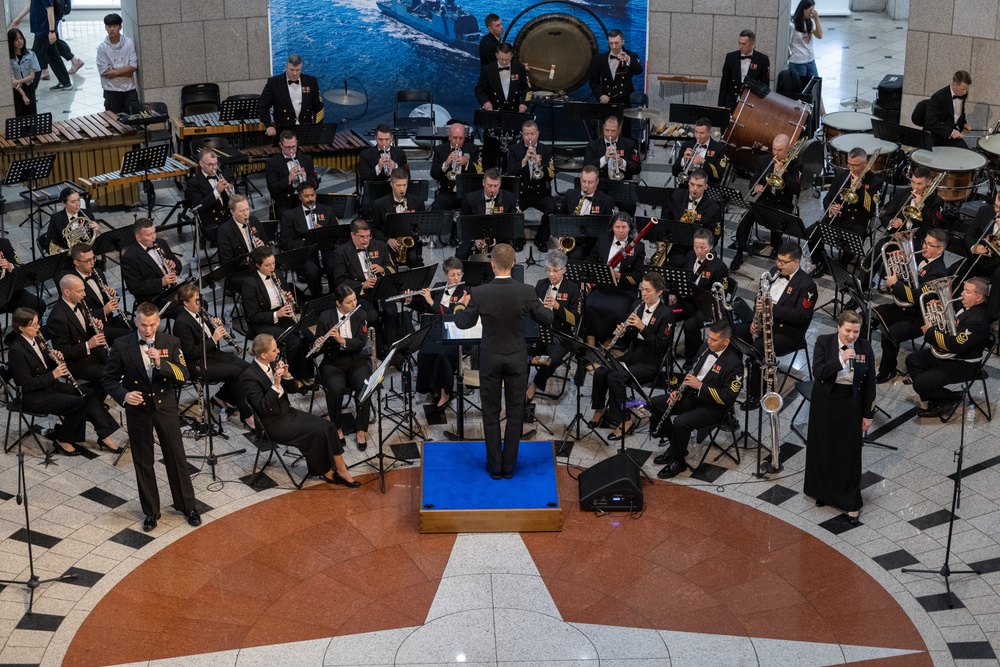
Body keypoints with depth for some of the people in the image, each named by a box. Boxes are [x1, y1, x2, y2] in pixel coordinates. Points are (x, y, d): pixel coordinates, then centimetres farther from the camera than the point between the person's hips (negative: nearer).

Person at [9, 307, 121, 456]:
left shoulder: (35, 338, 4)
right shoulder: (16, 350, -22)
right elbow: (26, 385, -23)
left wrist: (56, 358, -6)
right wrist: (53, 375, -23)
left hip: (49, 385, 9)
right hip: (32, 397, -9)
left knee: (89, 393, -6)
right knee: (79, 403, -21)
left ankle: (104, 437, -5)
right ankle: (62, 441, -2)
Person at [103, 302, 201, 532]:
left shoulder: (171, 343, -9)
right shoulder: (121, 346, -11)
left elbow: (183, 375, -14)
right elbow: (110, 379, -4)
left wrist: (161, 362, -31)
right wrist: (123, 395, -23)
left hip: (165, 407, 0)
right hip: (138, 410, 0)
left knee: (176, 457, 9)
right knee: (143, 462, 10)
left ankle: (187, 505, 27)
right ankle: (151, 511, 25)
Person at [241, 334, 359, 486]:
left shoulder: (273, 364, 3)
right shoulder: (249, 376, -19)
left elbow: (292, 388, 12)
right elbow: (262, 408, -23)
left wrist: (286, 375, -9)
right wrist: (275, 385, -30)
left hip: (288, 412, 8)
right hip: (273, 423, -8)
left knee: (328, 427, -12)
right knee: (317, 432, -23)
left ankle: (341, 469, -9)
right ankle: (325, 471, -2)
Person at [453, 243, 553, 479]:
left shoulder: (479, 293, -17)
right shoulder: (526, 291, -15)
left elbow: (463, 323, -3)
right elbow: (547, 319, -3)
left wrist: (460, 305, 17)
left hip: (490, 360, -1)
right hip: (517, 359, 1)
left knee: (491, 414, 11)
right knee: (515, 413, 12)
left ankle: (495, 466, 17)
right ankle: (509, 466, 17)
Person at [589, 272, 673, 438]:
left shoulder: (666, 313, -12)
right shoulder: (638, 304, 7)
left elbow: (661, 346, -16)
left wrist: (643, 327, -24)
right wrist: (621, 332, -10)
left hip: (650, 363, -6)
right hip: (632, 355, 6)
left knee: (615, 378, -27)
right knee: (600, 373, -17)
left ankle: (624, 421, -13)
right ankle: (599, 408, 6)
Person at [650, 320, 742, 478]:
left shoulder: (734, 363, -22)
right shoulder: (706, 347, 2)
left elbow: (728, 398, -23)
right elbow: (691, 371, 16)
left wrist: (700, 386, -26)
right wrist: (679, 390, -1)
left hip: (713, 406, -8)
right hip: (691, 395, 8)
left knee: (680, 422, -31)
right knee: (655, 404, -3)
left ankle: (678, 462, -5)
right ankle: (674, 446, 10)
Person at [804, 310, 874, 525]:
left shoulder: (865, 348, -7)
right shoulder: (823, 342, -10)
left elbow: (869, 384, -1)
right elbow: (817, 372, -21)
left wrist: (868, 414, -1)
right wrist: (840, 359, -31)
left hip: (851, 405, 0)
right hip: (825, 402, 0)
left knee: (850, 452, 4)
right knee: (823, 448, 13)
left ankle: (851, 503, 14)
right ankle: (823, 491, 34)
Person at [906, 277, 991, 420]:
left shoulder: (978, 321, -29)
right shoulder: (965, 307, 2)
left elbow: (955, 346, -33)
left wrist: (930, 332, -23)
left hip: (961, 366, -10)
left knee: (920, 384, -18)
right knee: (912, 360, 13)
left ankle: (953, 399, 7)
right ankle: (936, 400, 10)